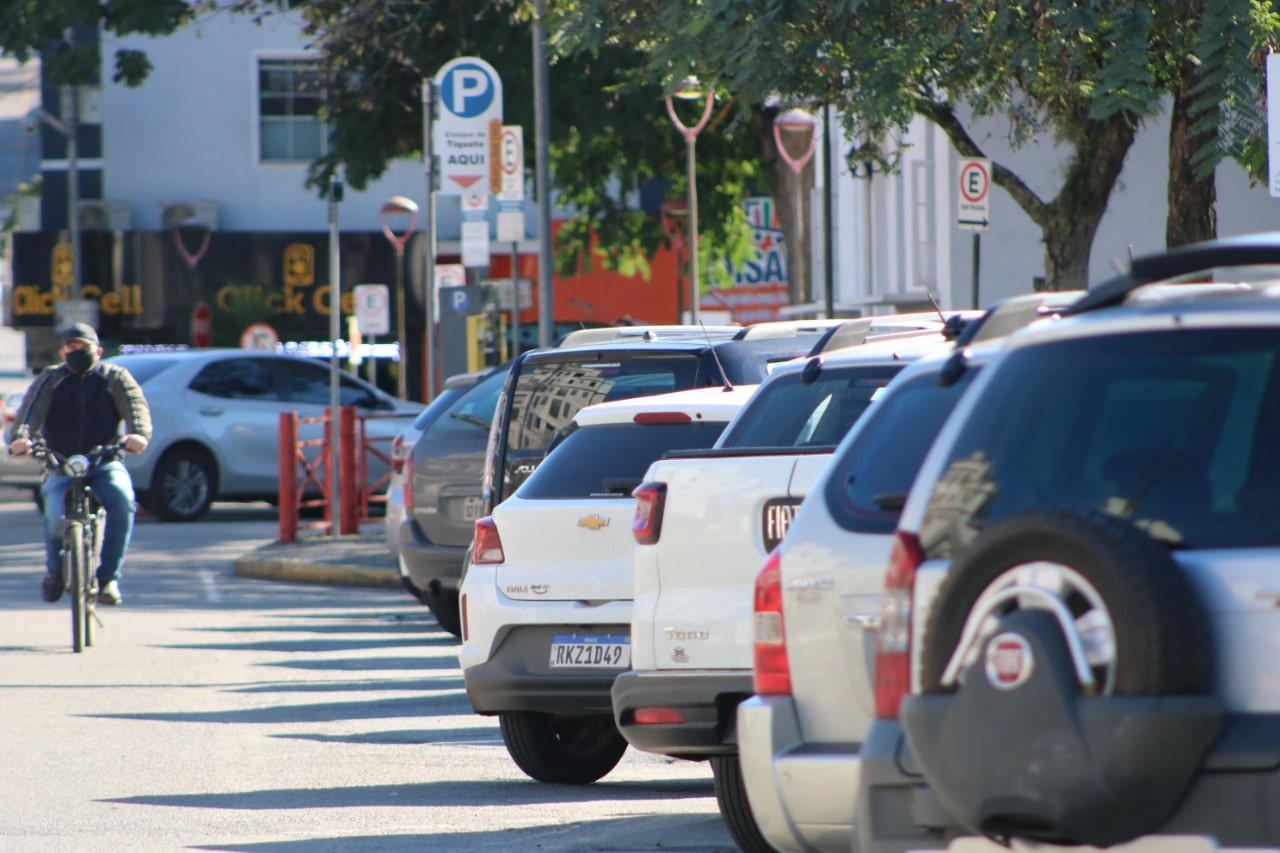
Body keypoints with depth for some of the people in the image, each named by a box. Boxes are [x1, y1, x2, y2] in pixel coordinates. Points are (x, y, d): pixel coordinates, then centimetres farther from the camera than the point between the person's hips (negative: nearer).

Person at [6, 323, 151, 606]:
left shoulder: (115, 378, 10)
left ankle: (108, 577, -24)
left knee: (121, 497, -33)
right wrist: (19, 436, -30)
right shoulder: (50, 380, 11)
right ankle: (55, 569, 3)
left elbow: (136, 407, -8)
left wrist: (139, 434, -31)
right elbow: (30, 411, -6)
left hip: (104, 464, 0)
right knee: (55, 512, -29)